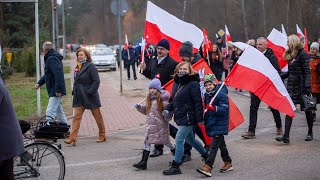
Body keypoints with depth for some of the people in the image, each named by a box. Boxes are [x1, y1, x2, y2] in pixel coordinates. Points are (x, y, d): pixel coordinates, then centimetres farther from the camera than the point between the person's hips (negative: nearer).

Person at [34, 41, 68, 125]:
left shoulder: (52, 59, -16)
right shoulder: (50, 58, 18)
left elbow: (58, 74, -27)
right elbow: (47, 74, 25)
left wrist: (58, 89, -28)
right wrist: (39, 83, 14)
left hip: (55, 92, -11)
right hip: (55, 91, 11)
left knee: (50, 113, -15)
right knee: (59, 112, 20)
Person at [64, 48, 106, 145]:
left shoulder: (91, 66, -10)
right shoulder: (77, 67, 12)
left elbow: (96, 81, -15)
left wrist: (90, 92, -20)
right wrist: (74, 91, 8)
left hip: (90, 97, -6)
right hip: (79, 97, 6)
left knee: (98, 116, 8)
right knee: (77, 117, -3)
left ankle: (102, 135, 22)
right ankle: (72, 138, -9)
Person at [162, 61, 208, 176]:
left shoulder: (193, 84, -15)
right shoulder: (176, 83, 9)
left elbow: (198, 102, -17)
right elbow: (174, 100, 19)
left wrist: (199, 118, -19)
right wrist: (168, 109, 2)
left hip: (188, 118, -9)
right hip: (180, 117, 9)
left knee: (179, 140, -8)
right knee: (190, 139, 21)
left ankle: (175, 166, 0)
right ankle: (205, 155, 41)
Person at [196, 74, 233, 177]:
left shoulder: (222, 94, -15)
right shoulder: (206, 95, 9)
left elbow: (224, 109, -20)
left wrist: (213, 108, -33)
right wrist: (205, 120, 18)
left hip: (219, 124, -8)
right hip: (211, 123, 8)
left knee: (214, 145, -13)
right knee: (221, 144, 18)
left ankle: (208, 167, -18)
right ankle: (228, 163, 31)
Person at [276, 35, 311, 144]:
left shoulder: (302, 54, -11)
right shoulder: (291, 55, 14)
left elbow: (307, 72, -14)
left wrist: (307, 87, -20)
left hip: (301, 85, -7)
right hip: (291, 85, 7)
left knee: (307, 109, 8)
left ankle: (310, 133, 25)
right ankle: (286, 136, -10)